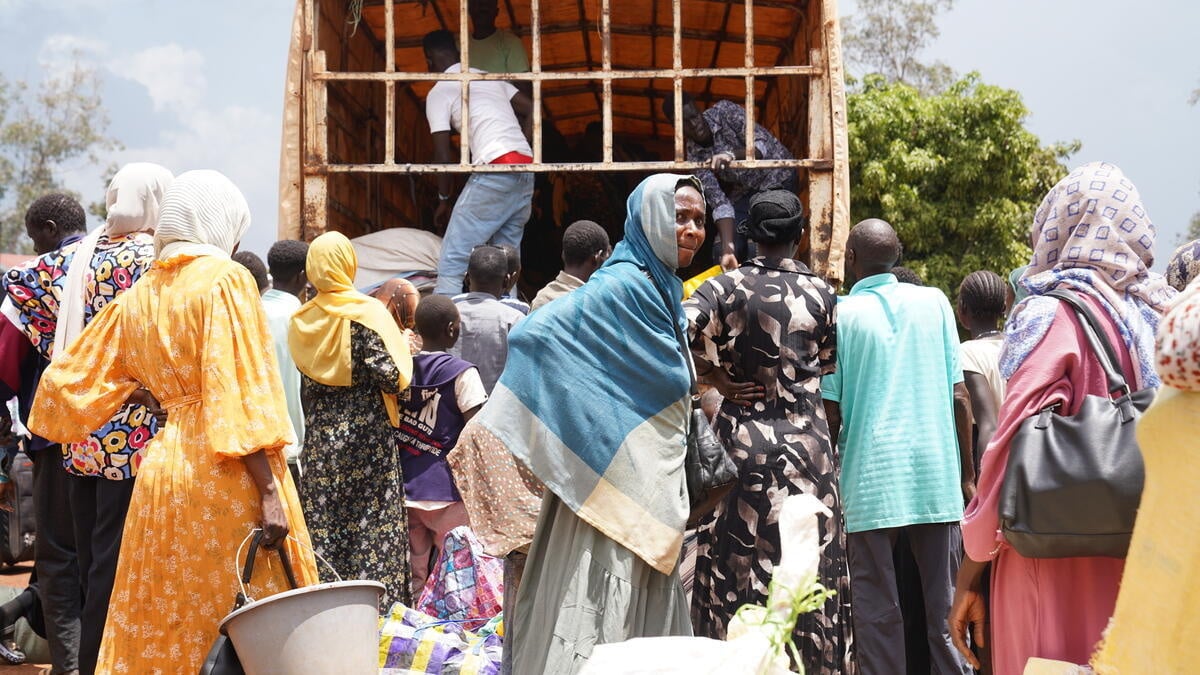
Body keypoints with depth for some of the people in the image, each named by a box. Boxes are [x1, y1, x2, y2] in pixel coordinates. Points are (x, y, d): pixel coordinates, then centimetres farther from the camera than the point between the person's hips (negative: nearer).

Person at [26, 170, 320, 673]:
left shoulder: (135, 298, 11)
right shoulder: (225, 280, -7)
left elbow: (65, 382, 16)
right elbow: (241, 394, -15)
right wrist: (270, 492, -16)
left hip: (161, 469, 6)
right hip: (226, 477, -6)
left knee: (162, 625, 13)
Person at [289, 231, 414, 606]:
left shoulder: (300, 321, 5)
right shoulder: (367, 312, -10)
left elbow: (303, 386, 10)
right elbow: (391, 377, -13)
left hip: (318, 441, 5)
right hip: (366, 439, -4)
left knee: (324, 529, 8)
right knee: (373, 528, 1)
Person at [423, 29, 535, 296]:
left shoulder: (439, 92, 5)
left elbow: (443, 155, 2)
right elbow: (532, 110, 20)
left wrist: (444, 199, 14)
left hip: (495, 172, -7)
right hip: (526, 171, 7)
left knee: (451, 262, -6)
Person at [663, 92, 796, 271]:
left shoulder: (724, 111, -21)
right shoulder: (695, 156, -15)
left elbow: (762, 144, -29)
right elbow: (719, 203, -22)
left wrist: (731, 155, -49)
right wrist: (728, 249, -36)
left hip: (777, 177, -3)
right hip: (745, 191, 3)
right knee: (721, 252, -8)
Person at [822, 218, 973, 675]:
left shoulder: (840, 315, -2)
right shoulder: (934, 303, 5)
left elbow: (831, 412, -3)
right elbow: (958, 396, 3)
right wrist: (967, 474, 12)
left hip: (869, 482, -2)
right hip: (936, 478, 2)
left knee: (877, 610, 4)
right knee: (944, 603, 9)